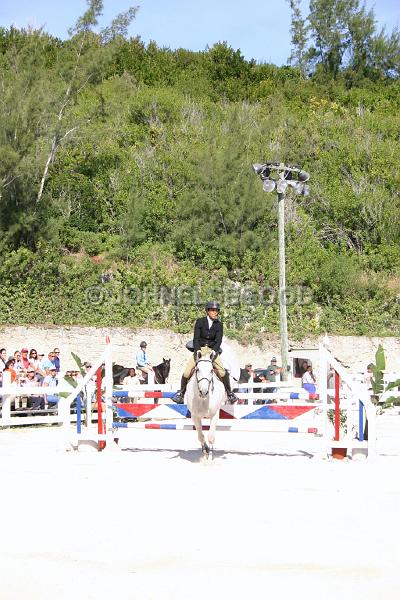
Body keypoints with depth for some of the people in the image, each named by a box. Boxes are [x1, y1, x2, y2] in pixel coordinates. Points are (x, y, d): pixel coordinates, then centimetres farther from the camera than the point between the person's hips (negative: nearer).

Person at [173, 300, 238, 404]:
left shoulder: (219, 325, 2)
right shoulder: (200, 321, -1)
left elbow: (218, 341, -5)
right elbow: (196, 338, -5)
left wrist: (214, 351, -22)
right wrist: (197, 351, -20)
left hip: (212, 350, 0)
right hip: (199, 349, 0)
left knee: (223, 373, -20)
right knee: (187, 373, -13)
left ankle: (229, 393, 0)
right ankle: (181, 391, 11)